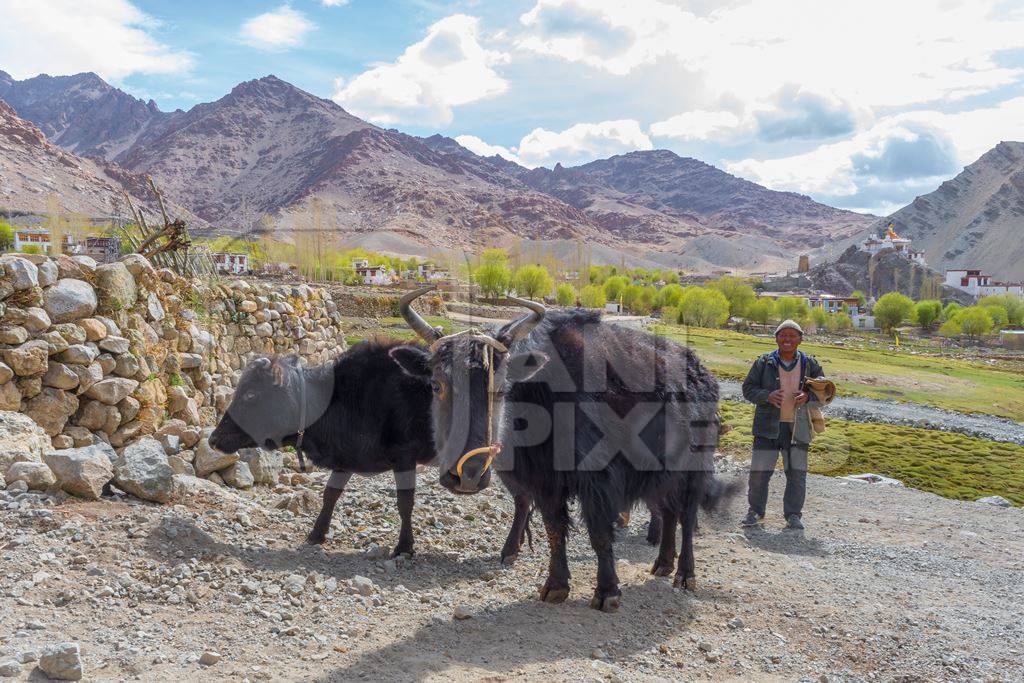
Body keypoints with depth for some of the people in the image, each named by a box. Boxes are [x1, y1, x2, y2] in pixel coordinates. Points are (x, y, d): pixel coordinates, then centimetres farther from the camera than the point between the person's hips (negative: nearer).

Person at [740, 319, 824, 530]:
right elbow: (748, 388, 1)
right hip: (768, 426, -1)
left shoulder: (809, 364, 4)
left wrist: (808, 396, -14)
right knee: (759, 471, 1)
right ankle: (755, 511, 18)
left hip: (797, 427, 1)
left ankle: (793, 514, 18)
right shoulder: (764, 363, 0)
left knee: (797, 473, 4)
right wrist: (767, 396, -18)